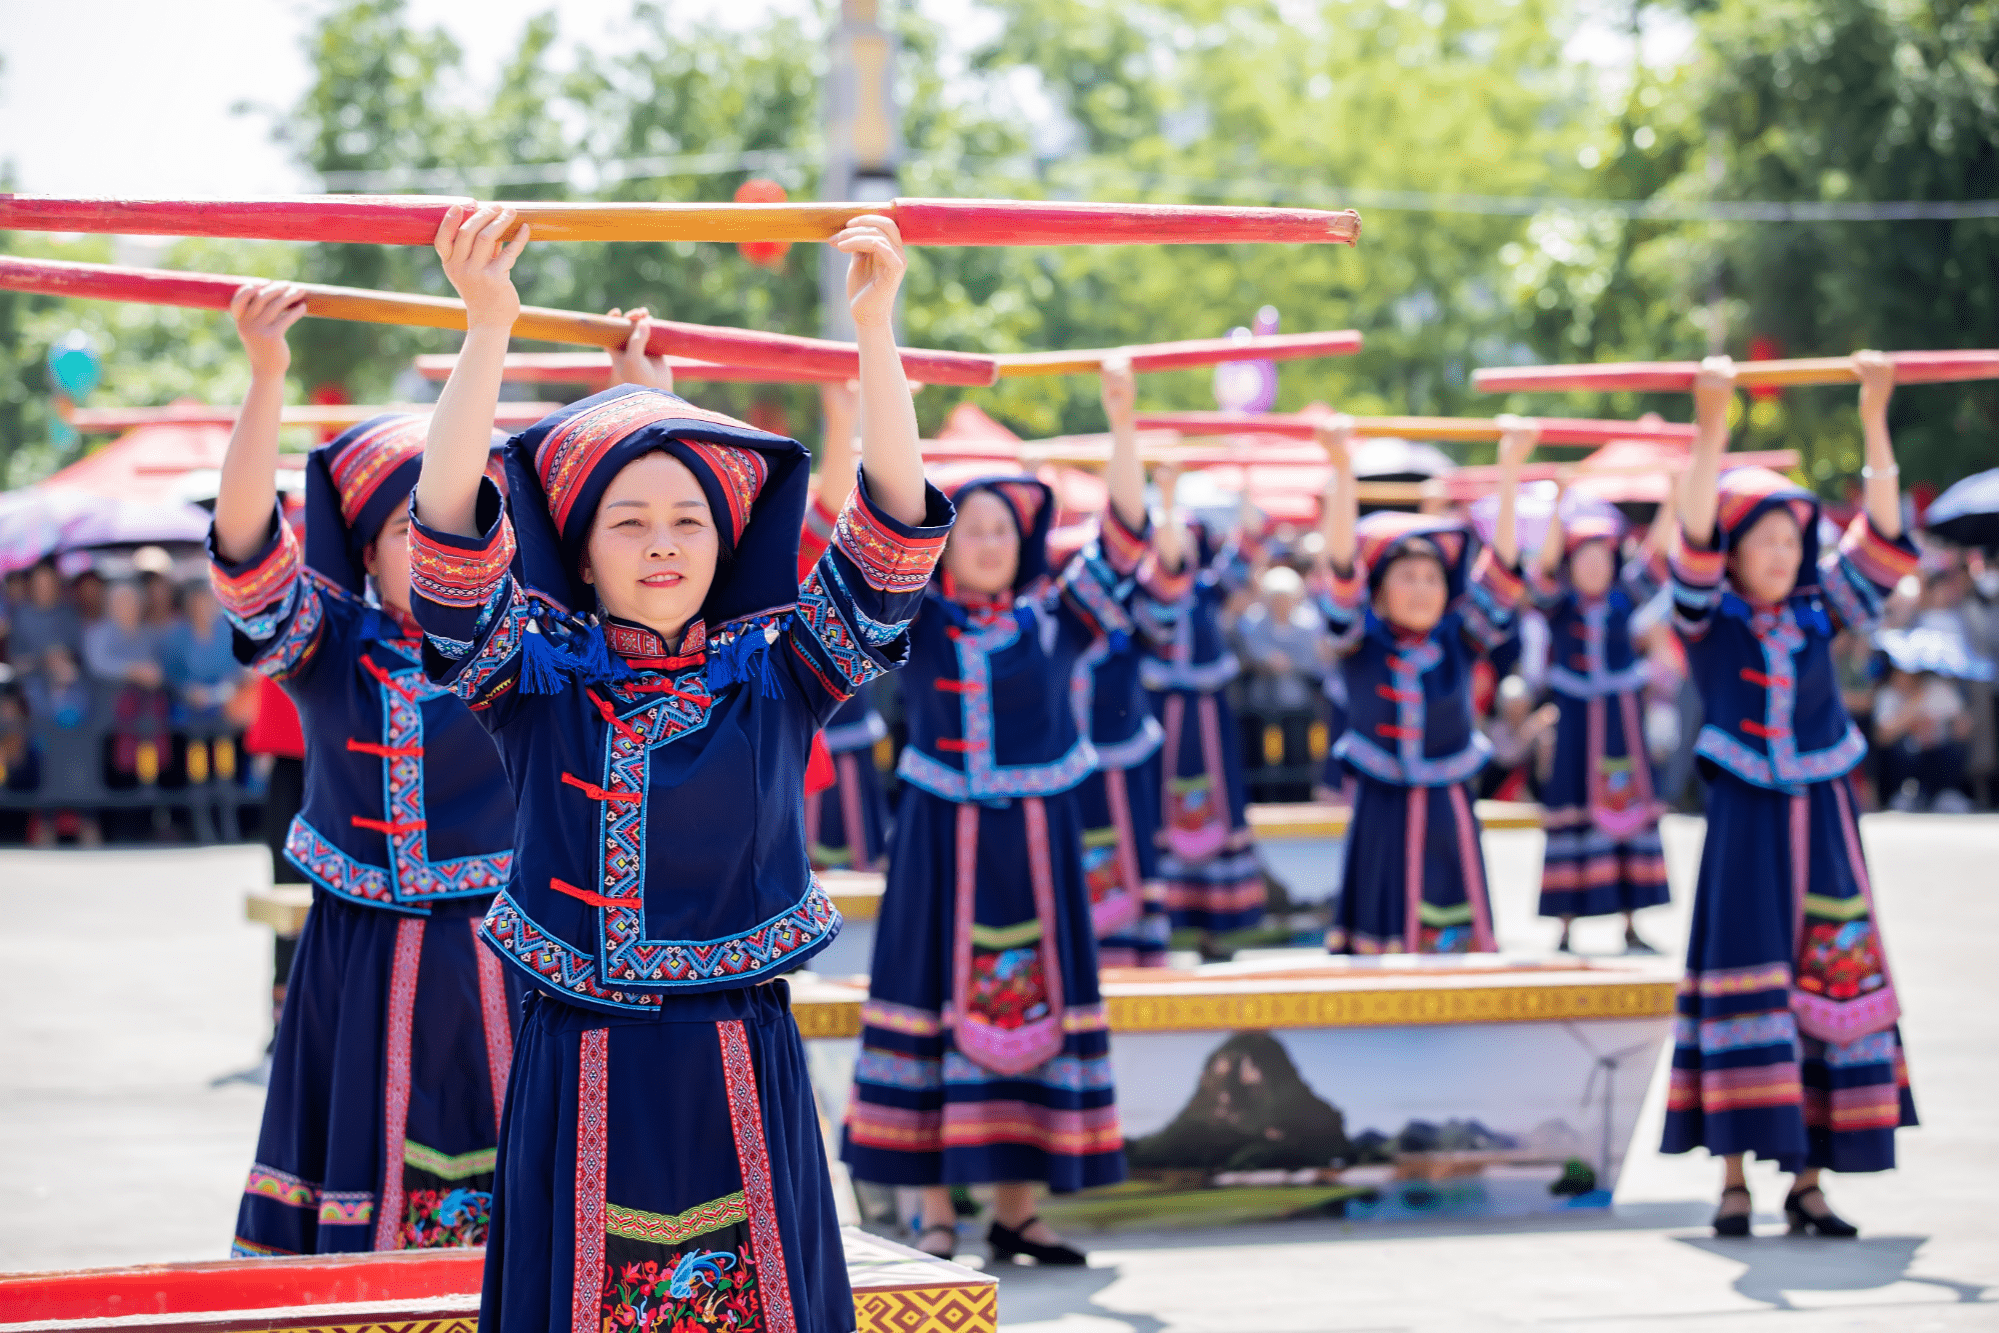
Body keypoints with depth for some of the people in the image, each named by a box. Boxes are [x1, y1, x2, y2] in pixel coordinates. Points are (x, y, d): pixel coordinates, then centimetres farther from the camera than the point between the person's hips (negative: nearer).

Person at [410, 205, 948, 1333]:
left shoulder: (778, 670, 3)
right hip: (580, 1078, 0)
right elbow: (451, 531, -11)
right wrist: (489, 327, -21)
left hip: (744, 1079, 0)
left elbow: (896, 531, -6)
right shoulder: (535, 673, 2)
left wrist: (875, 327, -14)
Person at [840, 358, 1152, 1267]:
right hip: (941, 842, -2)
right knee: (938, 1001, -2)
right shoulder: (913, 623, 3)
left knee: (1028, 1004, 3)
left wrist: (1122, 420, -2)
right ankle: (934, 1209, 2)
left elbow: (1122, 537, 4)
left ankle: (1017, 1207, 9)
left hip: (1035, 845, 2)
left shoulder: (1051, 622, 7)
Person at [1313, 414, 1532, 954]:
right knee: (1382, 942, -1)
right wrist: (1342, 470, -30)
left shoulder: (1460, 639, 2)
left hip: (1449, 819, 2)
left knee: (1457, 947, 1)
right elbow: (1341, 570, -16)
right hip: (1381, 820, -2)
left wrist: (1510, 469, -17)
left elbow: (1501, 567, -6)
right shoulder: (1361, 641, -2)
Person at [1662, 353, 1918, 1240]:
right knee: (1745, 985, -7)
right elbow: (1694, 546, -17)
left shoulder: (1819, 615, 8)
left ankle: (1808, 1178, 6)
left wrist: (1874, 421, -8)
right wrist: (1710, 430, -29)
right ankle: (1735, 1177, -3)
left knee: (1828, 989, 1)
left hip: (1821, 824, 3)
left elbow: (1882, 543, 0)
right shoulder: (1708, 621, 0)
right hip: (1744, 824, -3)